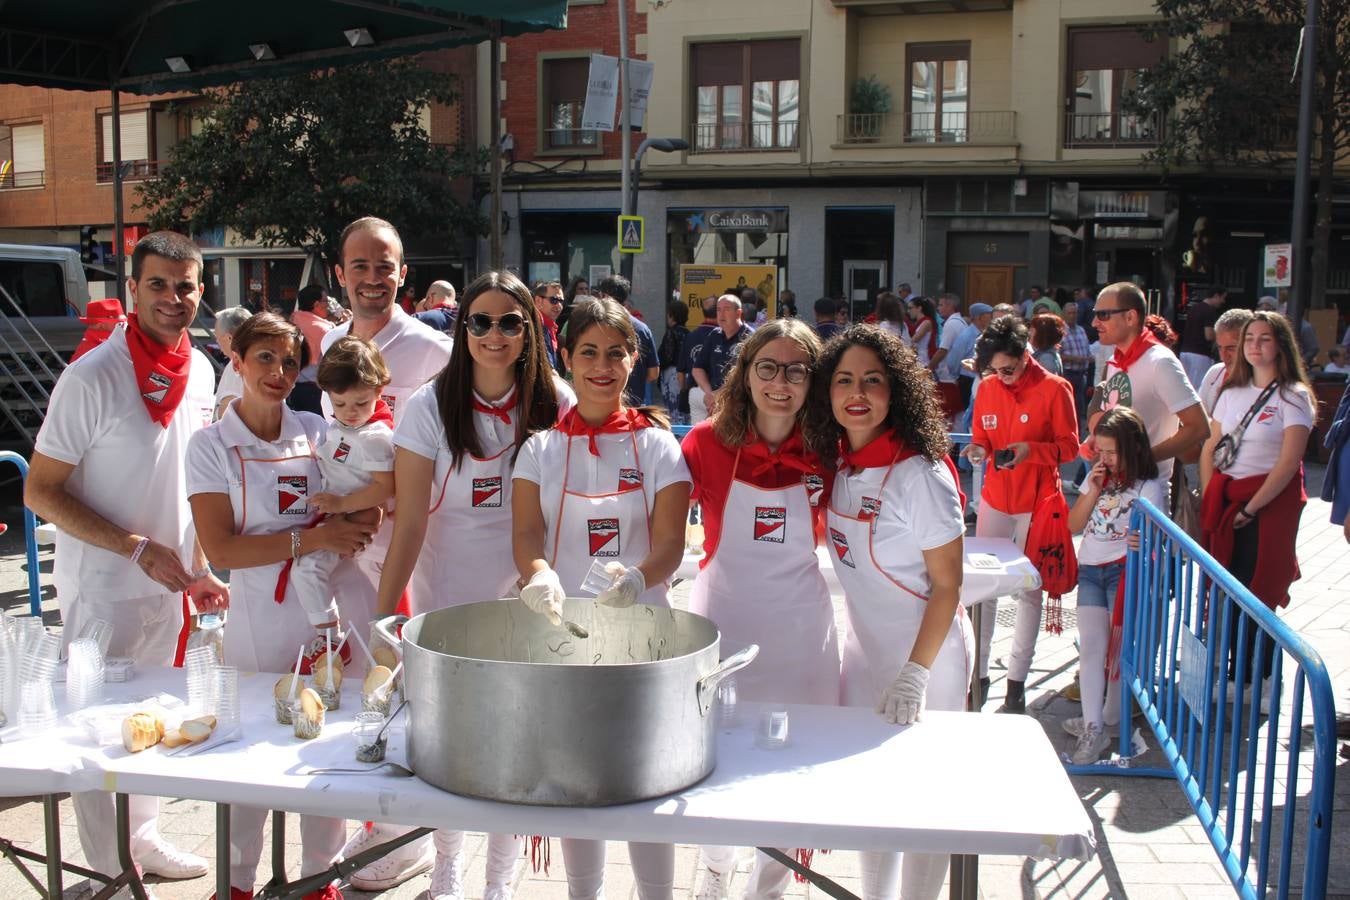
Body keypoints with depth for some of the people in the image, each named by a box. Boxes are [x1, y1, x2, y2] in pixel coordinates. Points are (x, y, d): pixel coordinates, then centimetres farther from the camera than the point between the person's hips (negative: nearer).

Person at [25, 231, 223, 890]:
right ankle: (110, 872, 23)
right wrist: (136, 548, -22)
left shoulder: (200, 372, 1)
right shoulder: (93, 377, -19)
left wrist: (199, 569, 9)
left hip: (168, 584, 6)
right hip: (102, 587, -6)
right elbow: (40, 491, -16)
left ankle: (144, 837, 38)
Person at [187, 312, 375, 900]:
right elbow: (220, 548, -11)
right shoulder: (211, 445, -3)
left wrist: (342, 514, -11)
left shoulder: (318, 432, 5)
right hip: (260, 623, -2)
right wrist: (312, 537, -17)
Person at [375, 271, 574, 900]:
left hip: (527, 595, 1)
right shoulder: (431, 406, -9)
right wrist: (382, 613, -15)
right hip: (447, 595, 0)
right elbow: (410, 521, -10)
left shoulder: (555, 403, -6)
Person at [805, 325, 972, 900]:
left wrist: (916, 673, -22)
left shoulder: (919, 474, -22)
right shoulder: (837, 464, -1)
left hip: (927, 656, -6)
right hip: (864, 651, 6)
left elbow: (947, 584, -18)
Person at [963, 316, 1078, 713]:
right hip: (995, 499, 4)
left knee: (1029, 590, 3)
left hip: (1037, 501, -4)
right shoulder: (986, 388, 4)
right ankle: (978, 672, 13)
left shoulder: (1054, 389, -8)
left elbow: (1070, 446, -6)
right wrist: (978, 450, -8)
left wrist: (1031, 450, -22)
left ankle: (1016, 681, 11)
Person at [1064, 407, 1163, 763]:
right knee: (1091, 644, -5)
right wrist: (1094, 491, -3)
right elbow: (1074, 524, 11)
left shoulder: (1149, 487, -6)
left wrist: (1146, 543, -35)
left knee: (1120, 648, -4)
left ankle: (1109, 720, 11)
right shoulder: (1096, 477, 11)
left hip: (1125, 571, -5)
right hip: (1090, 569, 5)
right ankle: (1092, 727, -9)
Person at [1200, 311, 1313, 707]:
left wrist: (1250, 509, -14)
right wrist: (1210, 502, 0)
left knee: (1256, 596, -3)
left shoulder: (1293, 396, -6)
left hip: (1271, 502, -5)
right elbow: (1209, 450, 12)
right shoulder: (1232, 392, 12)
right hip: (1226, 500, 5)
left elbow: (1288, 463, -13)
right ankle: (1234, 674, 15)